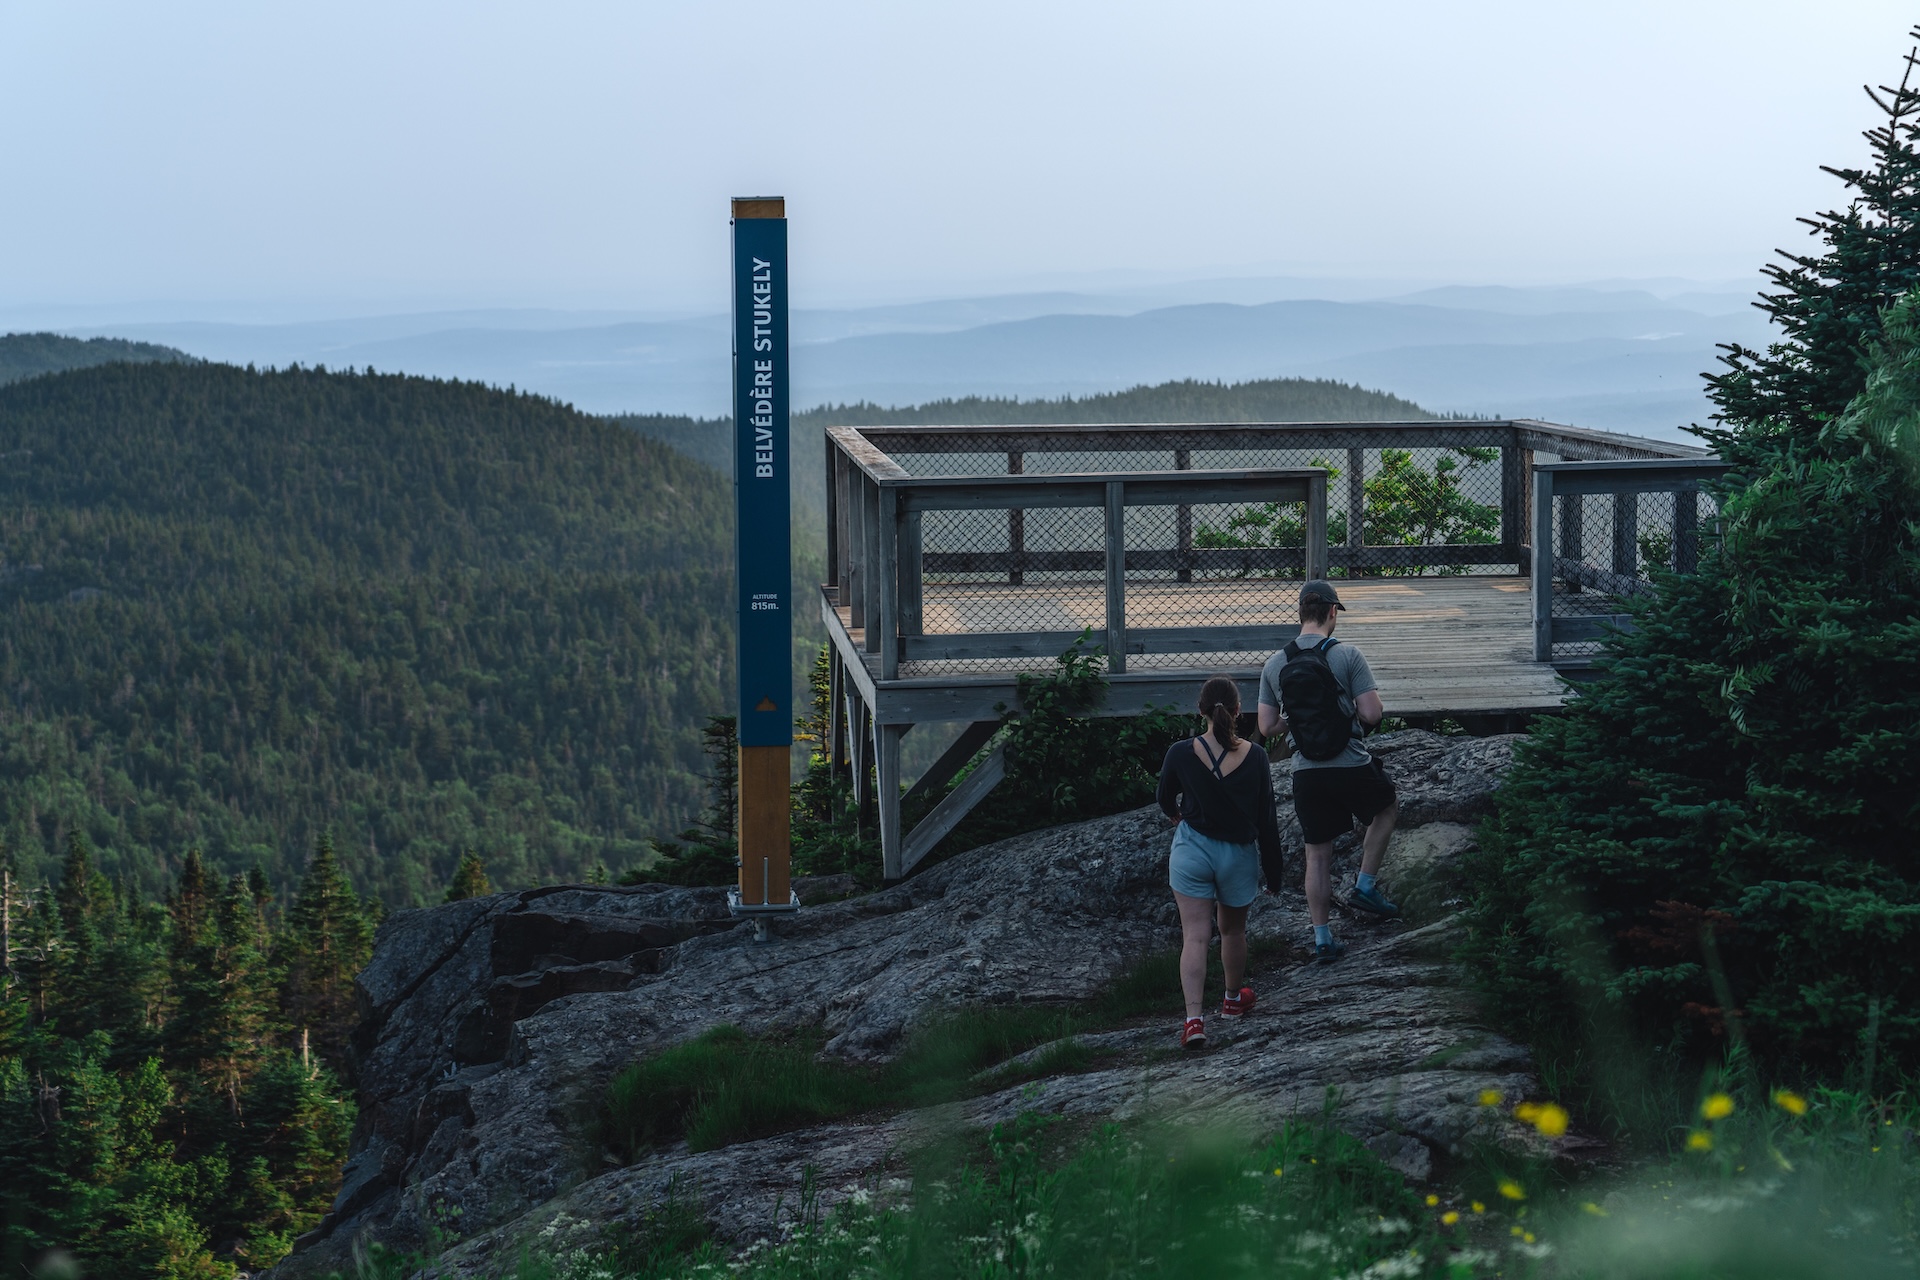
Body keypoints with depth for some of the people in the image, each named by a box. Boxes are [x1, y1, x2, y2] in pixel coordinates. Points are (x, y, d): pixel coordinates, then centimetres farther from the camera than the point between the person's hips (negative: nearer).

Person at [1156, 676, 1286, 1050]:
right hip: (1239, 854, 1)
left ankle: (1194, 1019, -15)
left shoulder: (1180, 753, -13)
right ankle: (1234, 999, 44)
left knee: (1195, 936, -3)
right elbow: (1266, 819, -5)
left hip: (1192, 850, -1)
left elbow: (1166, 803, 6)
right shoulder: (1254, 757, -11)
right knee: (1233, 929, 22)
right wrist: (1273, 870, 6)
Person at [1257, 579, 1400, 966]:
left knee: (1317, 855, 14)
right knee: (1388, 806, 28)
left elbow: (1267, 727, 3)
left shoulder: (1274, 665, 1)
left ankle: (1322, 938, 16)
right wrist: (1362, 710, 8)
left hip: (1306, 773, 3)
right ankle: (1366, 885, 22)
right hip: (1353, 768, -3)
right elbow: (1371, 714, -15)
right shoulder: (1347, 656, -12)